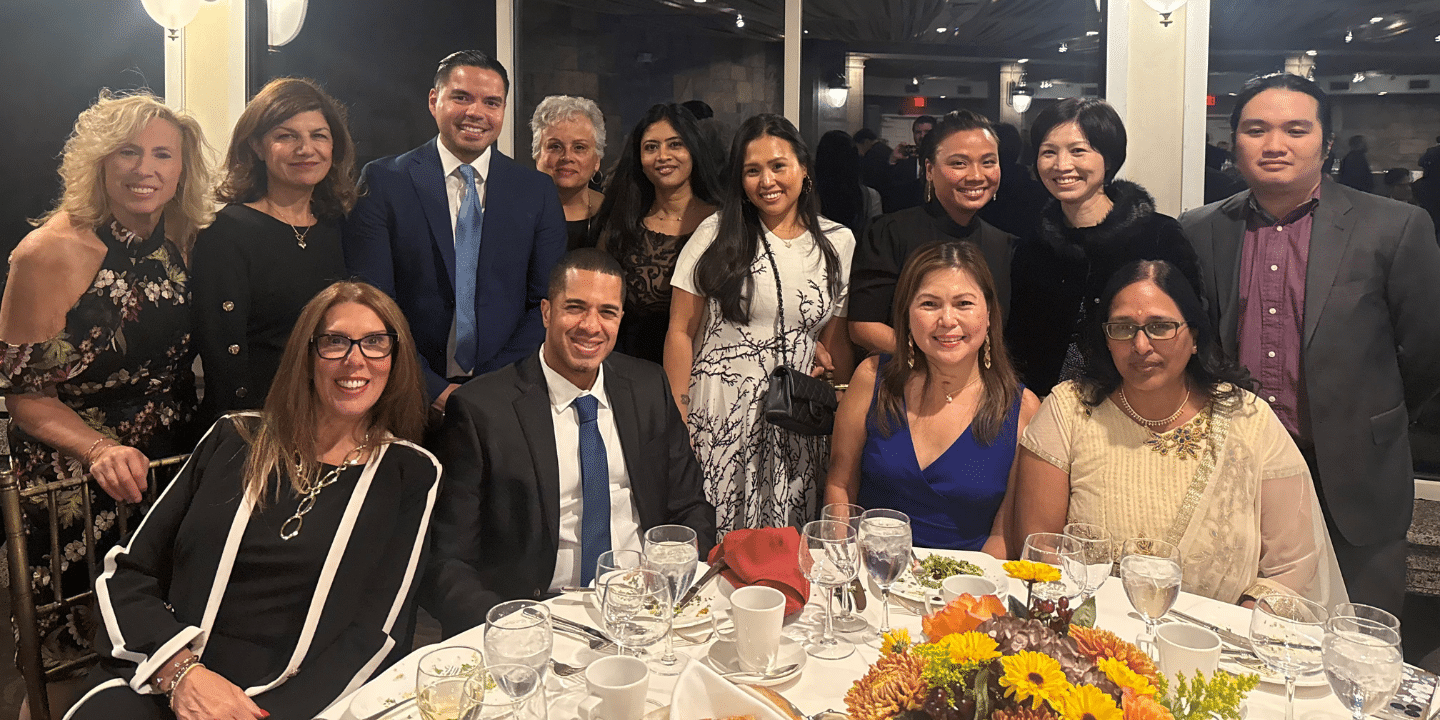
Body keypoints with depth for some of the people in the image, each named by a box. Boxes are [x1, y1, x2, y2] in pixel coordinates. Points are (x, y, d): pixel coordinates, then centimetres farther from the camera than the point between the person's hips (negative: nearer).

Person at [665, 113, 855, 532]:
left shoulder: (838, 243, 6)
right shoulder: (717, 234, 0)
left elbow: (835, 341, 11)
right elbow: (681, 333, 0)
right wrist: (678, 424, -5)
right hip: (718, 418, -1)